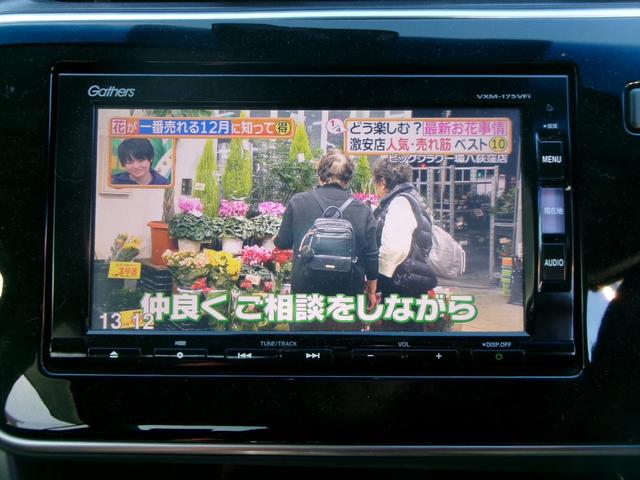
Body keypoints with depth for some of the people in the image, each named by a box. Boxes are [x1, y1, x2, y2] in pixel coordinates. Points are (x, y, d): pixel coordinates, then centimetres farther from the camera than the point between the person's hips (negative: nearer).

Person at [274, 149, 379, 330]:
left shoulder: (297, 202, -7)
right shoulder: (363, 210, -6)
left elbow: (283, 242, 5)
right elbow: (371, 256, -2)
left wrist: (276, 239, 29)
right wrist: (371, 291, 13)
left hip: (305, 289, 0)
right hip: (350, 292, 0)